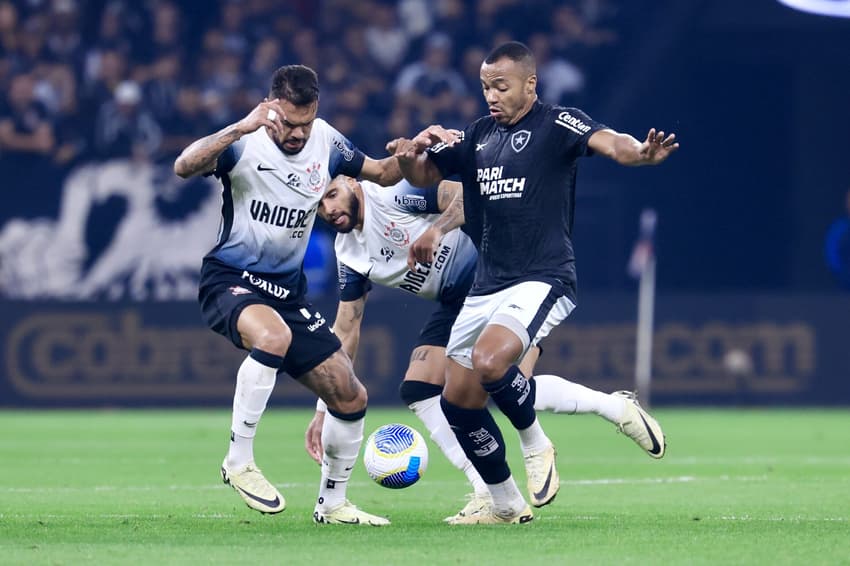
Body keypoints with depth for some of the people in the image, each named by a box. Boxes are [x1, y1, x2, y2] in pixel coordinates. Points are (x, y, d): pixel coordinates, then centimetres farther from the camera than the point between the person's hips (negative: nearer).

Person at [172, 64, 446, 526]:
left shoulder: (325, 142, 0)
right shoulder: (246, 142, -17)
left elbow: (384, 173, 15)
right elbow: (184, 167, -34)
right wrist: (241, 127, -44)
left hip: (288, 292, 6)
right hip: (230, 280, -6)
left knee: (350, 397, 3)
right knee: (273, 335, -40)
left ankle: (331, 503, 24)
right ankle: (238, 461, -26)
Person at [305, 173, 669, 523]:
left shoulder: (393, 192, -16)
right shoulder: (349, 256, 7)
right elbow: (345, 332, 11)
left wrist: (436, 229, -39)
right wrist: (324, 409, 7)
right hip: (457, 303, 9)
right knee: (417, 391, -4)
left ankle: (618, 408, -5)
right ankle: (490, 495, -3)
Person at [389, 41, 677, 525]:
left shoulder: (557, 124, -6)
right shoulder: (479, 135, 14)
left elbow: (606, 141, -24)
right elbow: (424, 175, 22)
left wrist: (639, 153, -48)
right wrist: (408, 156, -2)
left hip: (542, 280, -8)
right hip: (487, 286, 8)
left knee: (489, 362, -31)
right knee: (458, 402, 7)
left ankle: (536, 444, -4)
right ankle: (507, 506, 23)